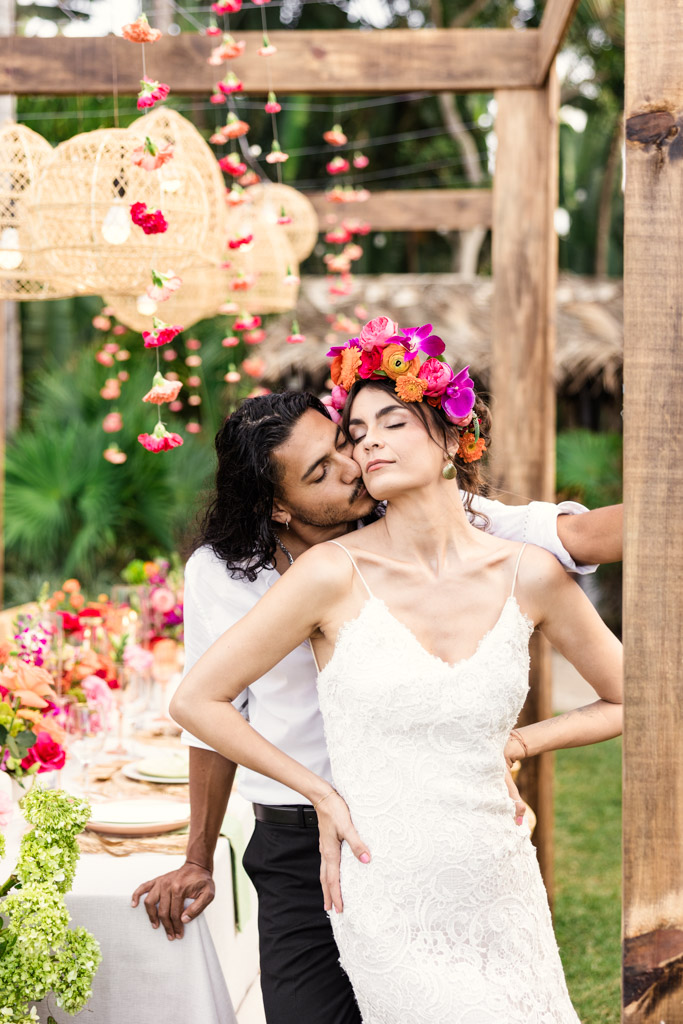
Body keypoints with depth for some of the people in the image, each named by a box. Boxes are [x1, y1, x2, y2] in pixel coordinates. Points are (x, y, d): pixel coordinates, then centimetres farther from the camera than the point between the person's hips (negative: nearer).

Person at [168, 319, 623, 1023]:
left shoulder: (530, 575, -2)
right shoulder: (335, 573, -10)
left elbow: (627, 703, 13)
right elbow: (197, 700, -5)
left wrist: (516, 744, 2)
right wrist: (321, 793, -3)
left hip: (503, 890, 3)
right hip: (392, 906, -3)